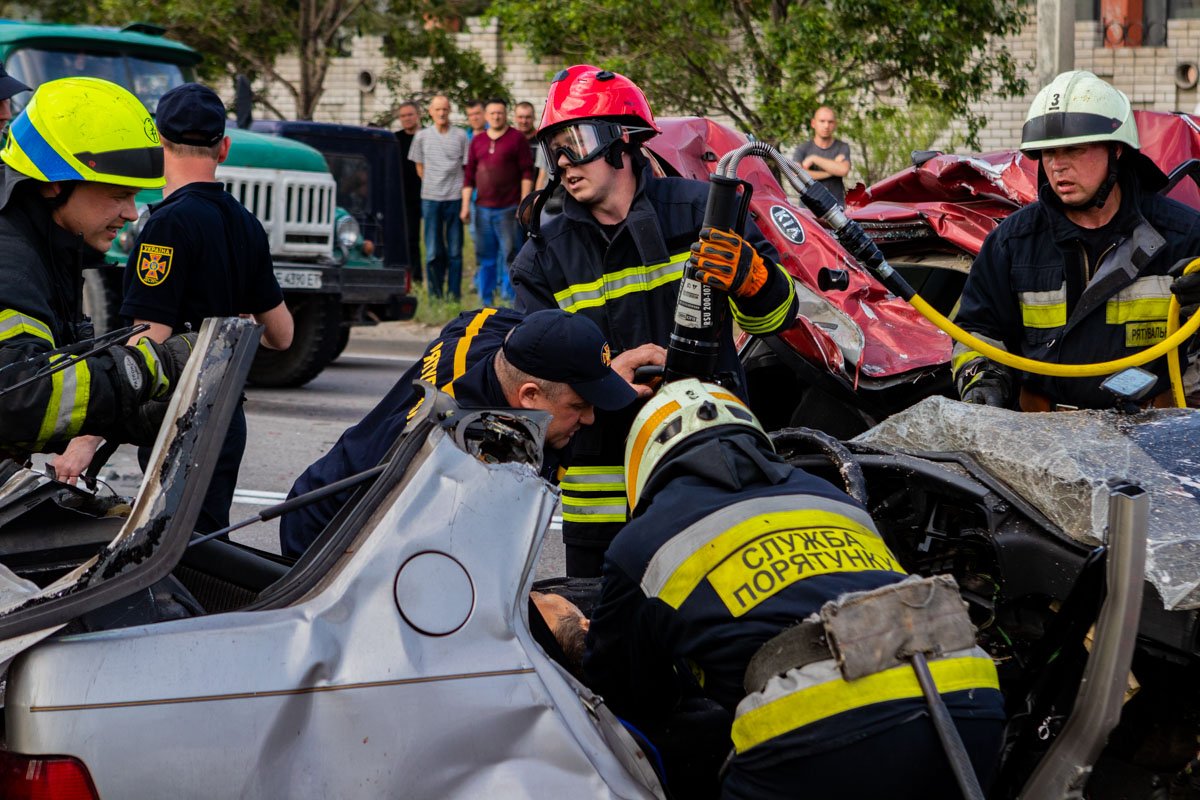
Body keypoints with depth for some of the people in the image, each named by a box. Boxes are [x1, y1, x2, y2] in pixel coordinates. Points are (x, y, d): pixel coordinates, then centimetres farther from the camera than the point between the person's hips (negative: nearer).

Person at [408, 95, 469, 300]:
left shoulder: (460, 136, 3)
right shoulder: (422, 136, 8)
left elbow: (468, 167, 7)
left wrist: (463, 190, 0)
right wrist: (431, 185, 11)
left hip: (454, 198, -1)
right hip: (430, 199, 1)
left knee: (455, 250, 1)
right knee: (433, 251, 3)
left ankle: (454, 293, 7)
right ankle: (435, 293, 10)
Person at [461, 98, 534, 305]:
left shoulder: (516, 139, 1)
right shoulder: (477, 141, 13)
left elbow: (527, 173, -3)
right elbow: (469, 175, 14)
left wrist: (524, 203, -10)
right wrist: (465, 205, 8)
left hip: (508, 209, -4)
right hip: (483, 208, 4)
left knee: (508, 253, -4)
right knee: (485, 255, 9)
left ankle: (511, 297, 0)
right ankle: (486, 299, 15)